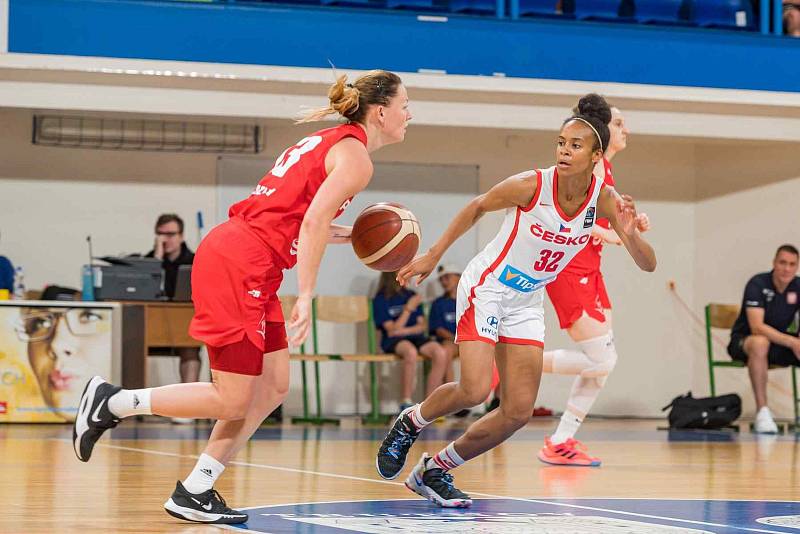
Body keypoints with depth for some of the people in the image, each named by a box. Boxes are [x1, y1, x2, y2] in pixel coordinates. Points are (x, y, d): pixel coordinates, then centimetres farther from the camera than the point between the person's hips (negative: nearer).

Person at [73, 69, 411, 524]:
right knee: (232, 403, -6)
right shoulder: (356, 157, -7)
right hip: (238, 267, -10)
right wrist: (306, 298, -21)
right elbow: (313, 223, -20)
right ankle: (112, 402, 2)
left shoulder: (330, 142, 21)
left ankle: (195, 492, 12)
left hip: (240, 264, 10)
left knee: (274, 387, 10)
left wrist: (344, 235, 20)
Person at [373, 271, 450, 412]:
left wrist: (404, 330, -8)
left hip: (415, 337, 5)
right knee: (411, 351, -40)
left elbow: (422, 325, 11)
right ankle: (406, 402, -31)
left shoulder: (411, 296, 15)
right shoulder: (381, 300, 1)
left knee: (441, 353, -26)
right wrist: (409, 308, -13)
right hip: (393, 342, -5)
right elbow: (392, 330, -7)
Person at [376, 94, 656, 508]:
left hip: (526, 303, 5)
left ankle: (434, 470, 16)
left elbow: (648, 264, -14)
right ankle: (410, 422, 11)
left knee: (518, 412, 0)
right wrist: (432, 256, -2)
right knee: (475, 390, -21)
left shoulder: (604, 200, -13)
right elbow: (476, 208, -4)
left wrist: (629, 233, -35)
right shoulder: (531, 186, -22)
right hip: (485, 288, -5)